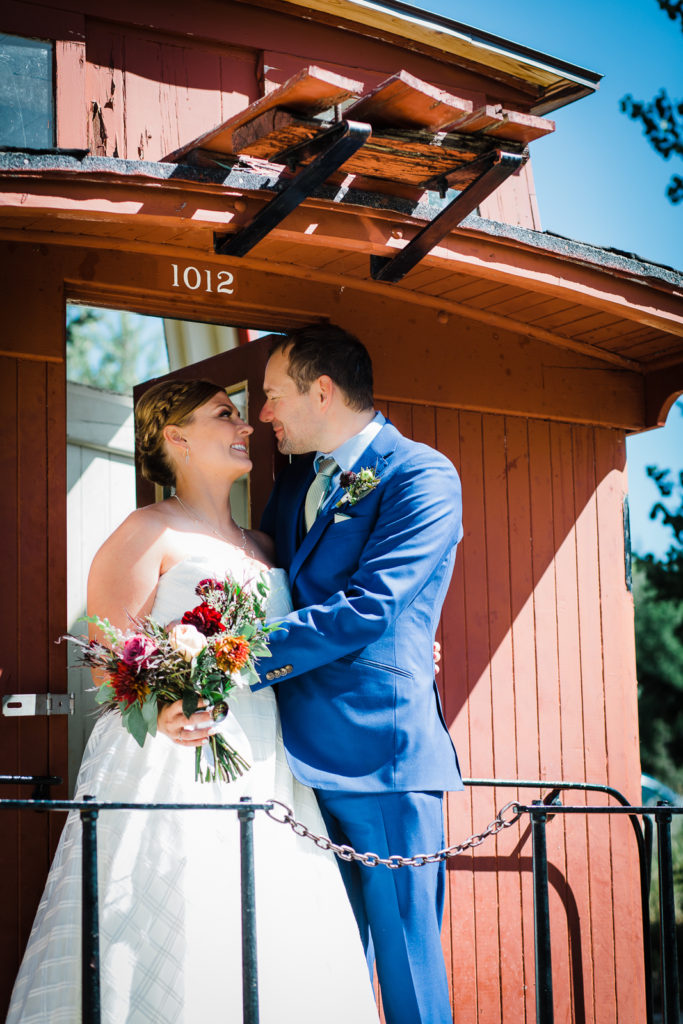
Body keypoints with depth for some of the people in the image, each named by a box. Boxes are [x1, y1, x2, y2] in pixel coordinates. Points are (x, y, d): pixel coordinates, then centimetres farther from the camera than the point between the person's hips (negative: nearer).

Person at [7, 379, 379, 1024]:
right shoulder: (149, 532, 0)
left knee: (268, 956, -1)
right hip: (172, 765, -6)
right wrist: (159, 709, -27)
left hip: (262, 775, 7)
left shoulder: (263, 549, 21)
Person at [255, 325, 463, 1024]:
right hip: (303, 754, 7)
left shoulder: (423, 475, -7)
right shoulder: (296, 477, 17)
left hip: (381, 748, -6)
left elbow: (366, 609, -17)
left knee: (403, 956, -3)